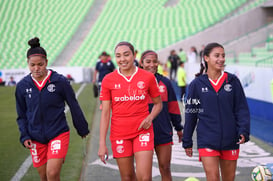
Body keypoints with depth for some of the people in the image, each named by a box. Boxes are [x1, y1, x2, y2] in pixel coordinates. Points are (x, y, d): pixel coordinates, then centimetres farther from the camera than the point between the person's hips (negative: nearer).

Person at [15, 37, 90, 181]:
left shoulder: (60, 81, -8)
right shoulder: (22, 86, -1)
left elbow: (74, 106, 3)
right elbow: (22, 115, 9)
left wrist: (83, 129, 10)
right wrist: (24, 136, -3)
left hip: (58, 134, -3)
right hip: (36, 139, 3)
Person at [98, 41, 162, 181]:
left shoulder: (148, 77, 0)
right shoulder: (108, 80, 0)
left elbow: (158, 103, 13)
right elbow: (105, 113, 1)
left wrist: (150, 117, -9)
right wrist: (102, 143, -5)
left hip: (143, 131, -1)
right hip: (119, 135, 1)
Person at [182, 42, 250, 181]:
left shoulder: (232, 81, 3)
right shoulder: (197, 84, 1)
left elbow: (242, 109, 4)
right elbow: (190, 114, 6)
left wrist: (244, 131, -11)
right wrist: (187, 142, 7)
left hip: (230, 140, 2)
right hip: (207, 141, -2)